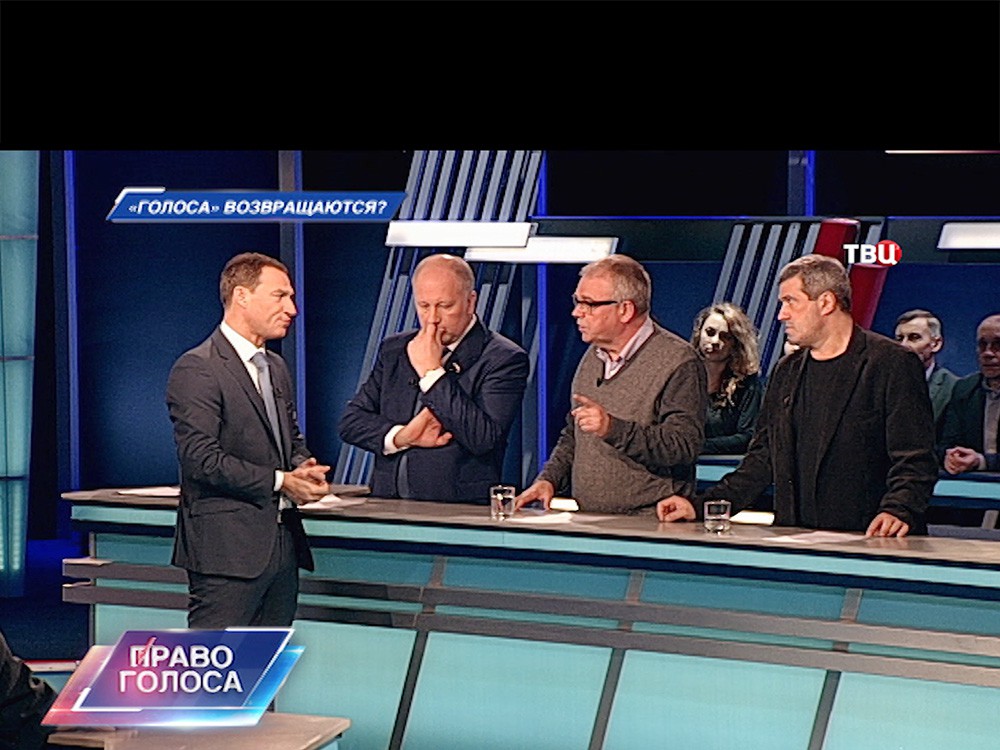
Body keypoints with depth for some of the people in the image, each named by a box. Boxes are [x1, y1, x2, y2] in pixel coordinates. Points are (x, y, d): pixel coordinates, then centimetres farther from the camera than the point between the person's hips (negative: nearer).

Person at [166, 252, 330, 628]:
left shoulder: (276, 368, 19)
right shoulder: (197, 369, -10)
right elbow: (201, 458, -17)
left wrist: (305, 468, 3)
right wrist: (279, 481, -17)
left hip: (281, 545, 9)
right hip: (226, 551, -9)